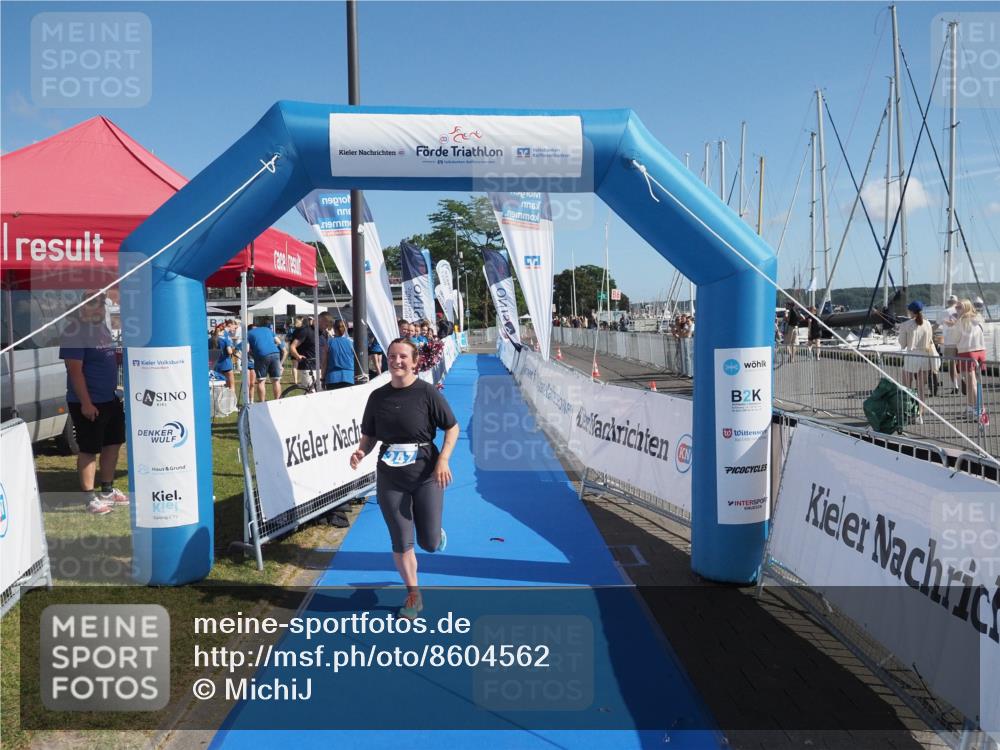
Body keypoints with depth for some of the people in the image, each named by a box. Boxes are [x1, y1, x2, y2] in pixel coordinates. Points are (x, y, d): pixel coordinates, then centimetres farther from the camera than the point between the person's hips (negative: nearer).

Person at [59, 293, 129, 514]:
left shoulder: (103, 326, 10)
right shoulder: (75, 331, -16)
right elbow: (75, 370, -20)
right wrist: (86, 403, -22)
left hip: (111, 399, 9)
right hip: (89, 403, -9)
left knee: (113, 443, 16)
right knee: (89, 450, 0)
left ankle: (108, 490, 29)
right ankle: (89, 499, 9)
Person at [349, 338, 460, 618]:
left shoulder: (427, 392, -10)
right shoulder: (378, 396, 2)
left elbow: (452, 427, -4)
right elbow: (369, 435, 11)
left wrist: (443, 460, -16)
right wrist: (361, 452, -9)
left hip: (426, 475, -3)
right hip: (390, 478, 3)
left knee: (429, 543, 3)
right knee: (401, 543, 7)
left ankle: (437, 532, 42)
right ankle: (413, 596, 28)